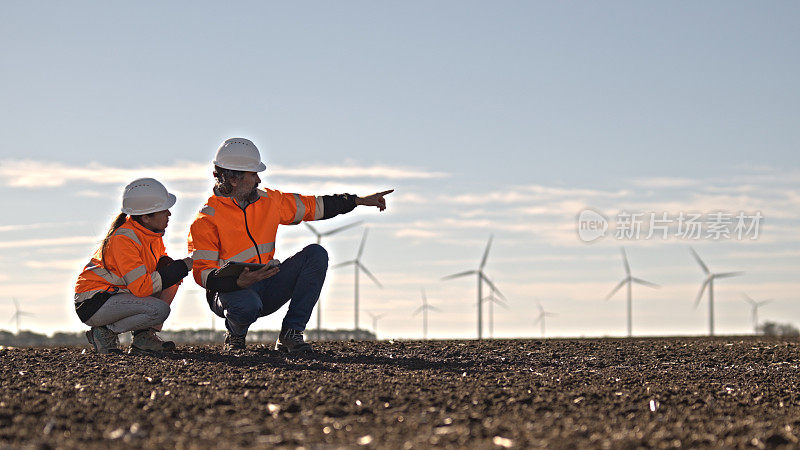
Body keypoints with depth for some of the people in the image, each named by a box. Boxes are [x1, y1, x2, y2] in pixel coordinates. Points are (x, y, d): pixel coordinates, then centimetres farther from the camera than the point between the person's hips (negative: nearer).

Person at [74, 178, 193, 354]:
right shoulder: (123, 239, -24)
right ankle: (105, 333, -8)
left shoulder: (153, 233, 2)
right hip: (93, 304, -9)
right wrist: (181, 267, -21)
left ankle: (143, 337, 1)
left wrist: (172, 267, -8)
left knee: (173, 282, 2)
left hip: (116, 293, 9)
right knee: (159, 310, -27)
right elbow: (141, 287, -28)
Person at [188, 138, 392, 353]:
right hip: (229, 290, -6)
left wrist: (359, 201, 13)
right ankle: (235, 338, -3)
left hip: (265, 290, 6)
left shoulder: (268, 200, 6)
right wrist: (240, 282, -38)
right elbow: (202, 274, -19)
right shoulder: (206, 220, -13)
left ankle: (291, 332, -11)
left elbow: (311, 206, 17)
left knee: (316, 254, -12)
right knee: (247, 305, -42)